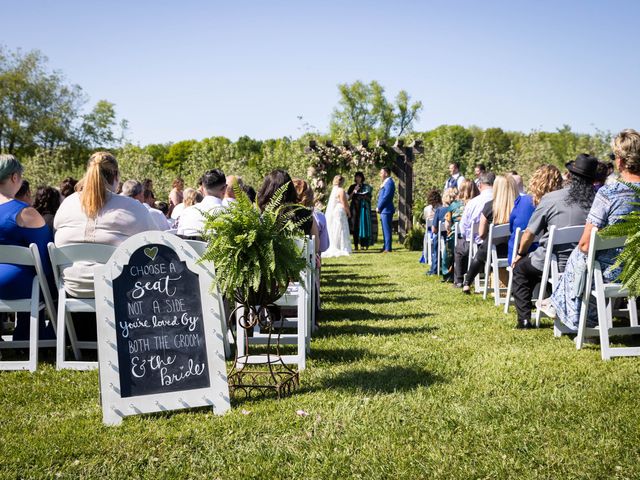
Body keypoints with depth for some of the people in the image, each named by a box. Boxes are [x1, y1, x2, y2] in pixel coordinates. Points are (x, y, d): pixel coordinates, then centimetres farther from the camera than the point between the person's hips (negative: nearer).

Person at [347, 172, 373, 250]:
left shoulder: (366, 187, 9)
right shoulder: (352, 187, 12)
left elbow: (369, 198, 8)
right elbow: (348, 198, 5)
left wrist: (364, 197, -13)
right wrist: (354, 191, -9)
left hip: (364, 208, -1)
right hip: (355, 208, 1)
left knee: (364, 225, -6)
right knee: (355, 226, -4)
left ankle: (364, 244, -6)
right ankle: (356, 245, -3)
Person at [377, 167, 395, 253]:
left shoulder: (389, 183, -15)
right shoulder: (386, 182, 17)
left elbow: (386, 197, -20)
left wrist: (379, 208, -13)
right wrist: (379, 208, 11)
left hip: (386, 210, -10)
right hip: (383, 210, 10)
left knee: (387, 229, -8)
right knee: (385, 229, 13)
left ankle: (388, 248, -6)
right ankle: (385, 247, 19)